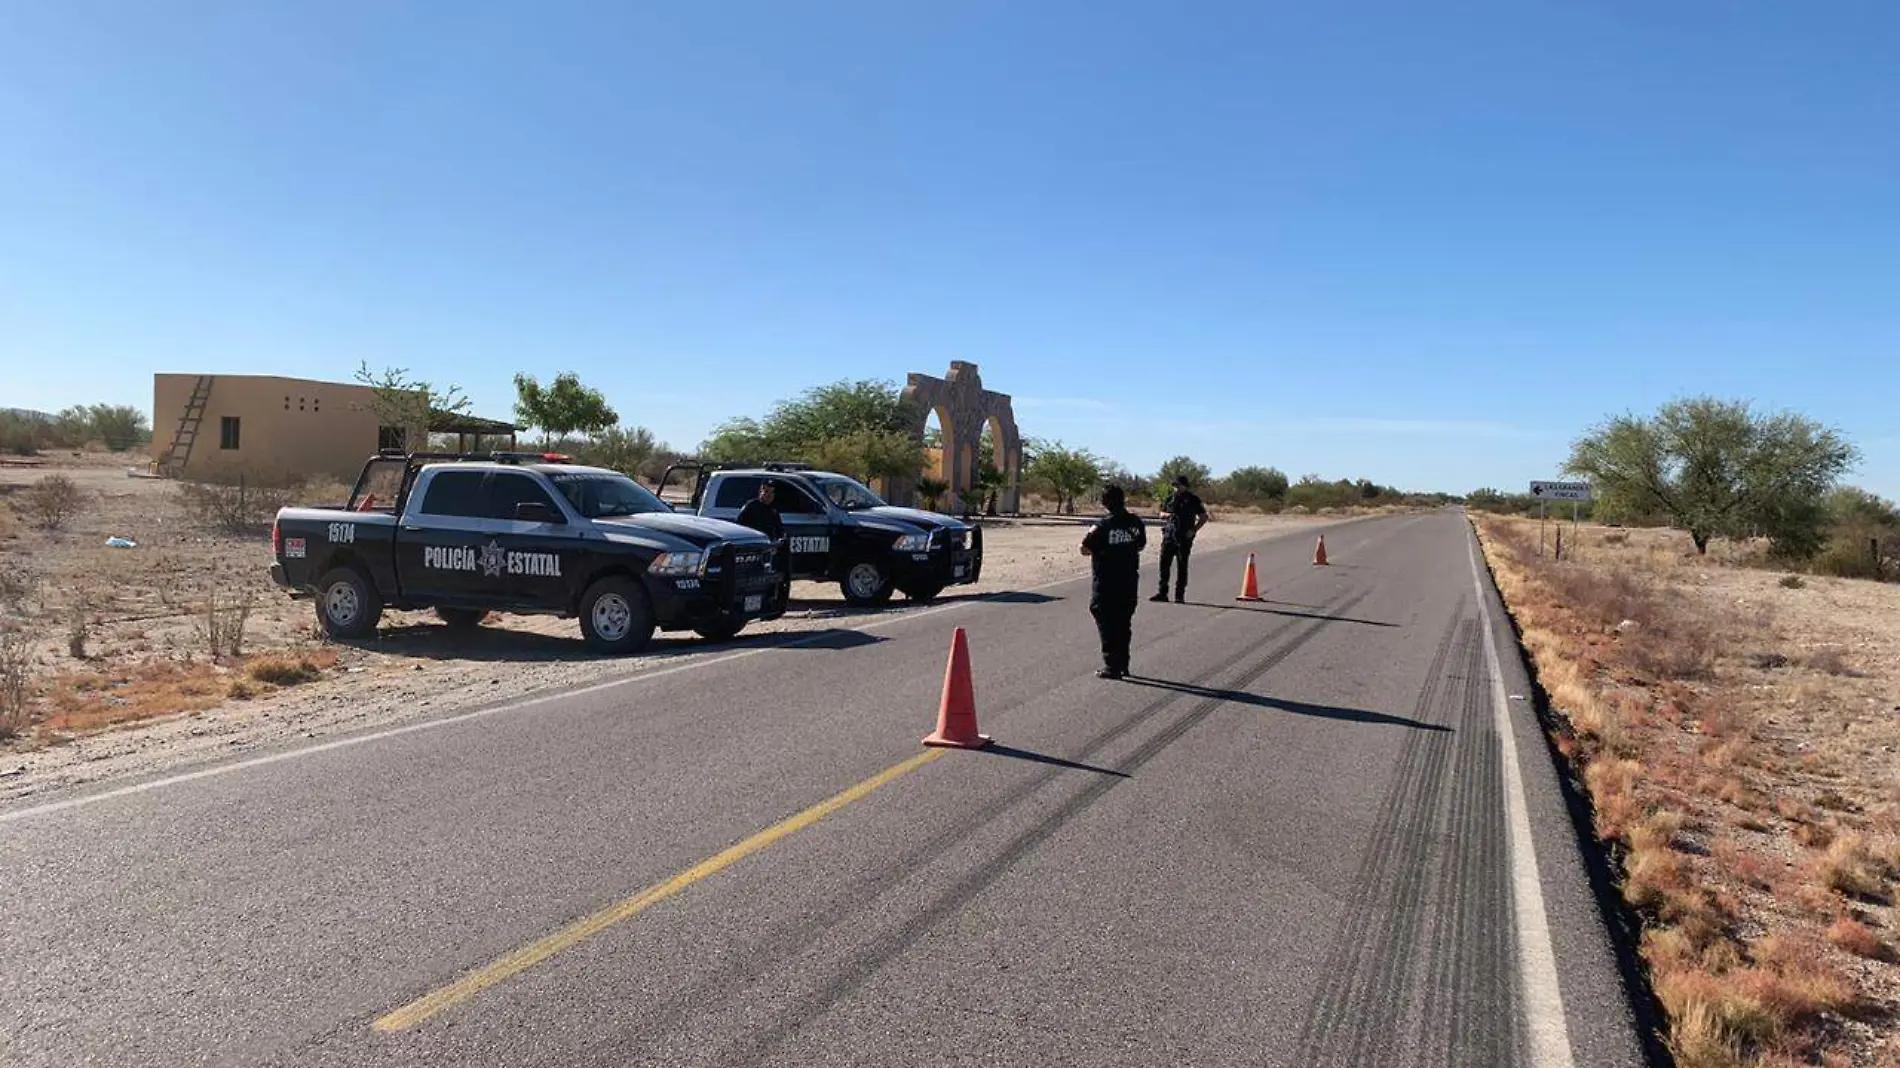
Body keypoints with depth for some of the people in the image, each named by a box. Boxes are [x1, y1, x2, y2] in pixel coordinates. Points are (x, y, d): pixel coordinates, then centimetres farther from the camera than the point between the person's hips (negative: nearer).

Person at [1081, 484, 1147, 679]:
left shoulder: (1102, 526, -16)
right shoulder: (1136, 522, -2)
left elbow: (1085, 550, -13)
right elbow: (1141, 545, 11)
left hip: (1106, 584, -4)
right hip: (1130, 581, 4)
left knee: (1107, 625, 4)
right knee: (1124, 623, 15)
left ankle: (1112, 667, 2)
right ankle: (1123, 665, 22)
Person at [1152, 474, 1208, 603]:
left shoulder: (1192, 500, 0)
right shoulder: (1170, 498, 11)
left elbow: (1203, 517, 3)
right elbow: (1161, 513, 19)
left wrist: (1194, 530, -8)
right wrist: (1167, 515, -4)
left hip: (1184, 537, -4)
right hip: (1169, 535, 4)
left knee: (1182, 566, 0)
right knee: (1164, 563, 0)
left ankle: (1180, 595, 6)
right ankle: (1162, 593, 7)